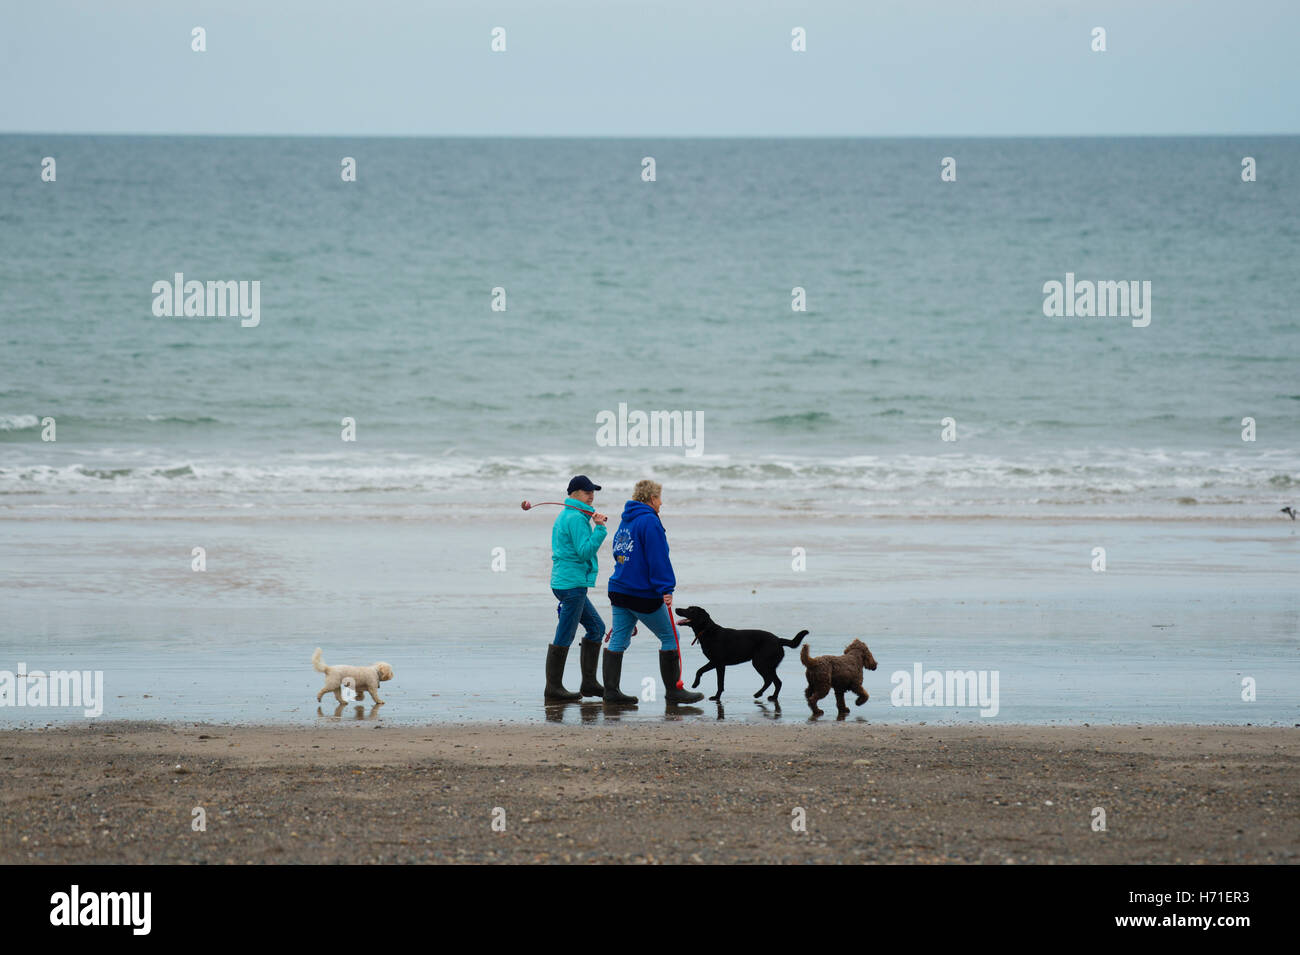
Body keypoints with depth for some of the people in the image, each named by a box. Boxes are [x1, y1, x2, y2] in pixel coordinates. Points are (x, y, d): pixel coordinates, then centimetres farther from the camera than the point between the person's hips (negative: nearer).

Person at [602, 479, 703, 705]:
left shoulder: (625, 521, 16)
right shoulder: (649, 521, -12)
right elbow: (658, 558, -19)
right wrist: (666, 589, -19)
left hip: (620, 592, 9)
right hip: (643, 594, -9)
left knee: (618, 640, 8)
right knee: (670, 637, 2)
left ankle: (611, 690, 4)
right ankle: (673, 690, 5)